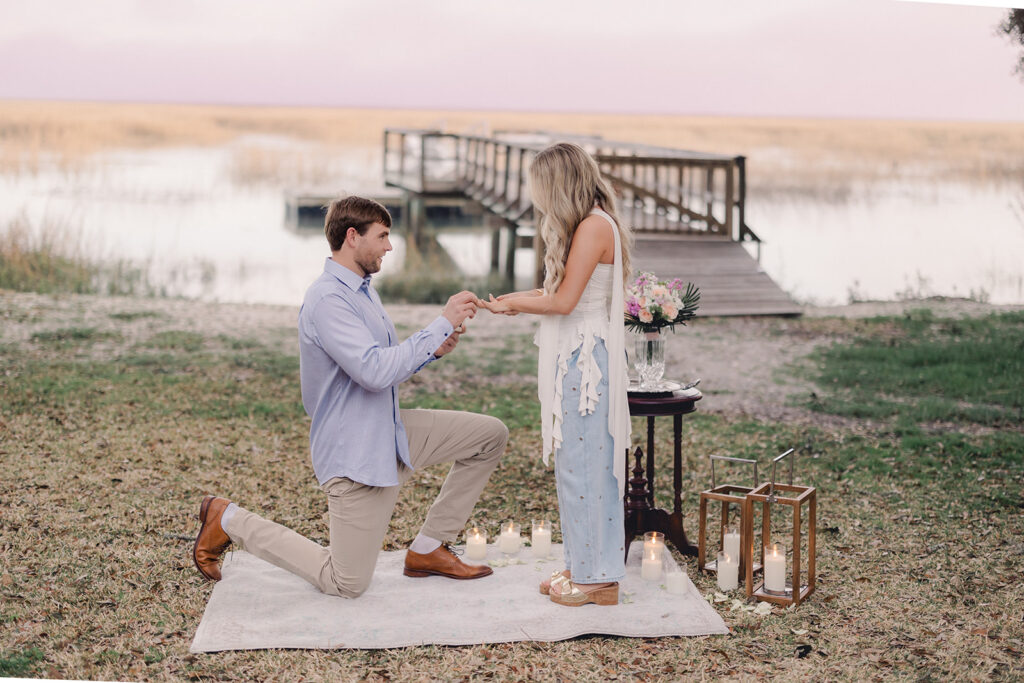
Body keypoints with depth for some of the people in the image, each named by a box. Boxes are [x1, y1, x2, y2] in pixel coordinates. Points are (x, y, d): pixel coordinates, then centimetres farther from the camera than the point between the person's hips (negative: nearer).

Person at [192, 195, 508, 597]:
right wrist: (442, 323, -26)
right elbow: (375, 371, -32)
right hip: (354, 454, -9)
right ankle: (229, 521, 12)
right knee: (347, 585, -1)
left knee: (491, 435, 5)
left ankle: (428, 549, 11)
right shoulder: (327, 300, -22)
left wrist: (432, 351, 0)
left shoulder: (362, 290, 12)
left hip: (390, 434, 9)